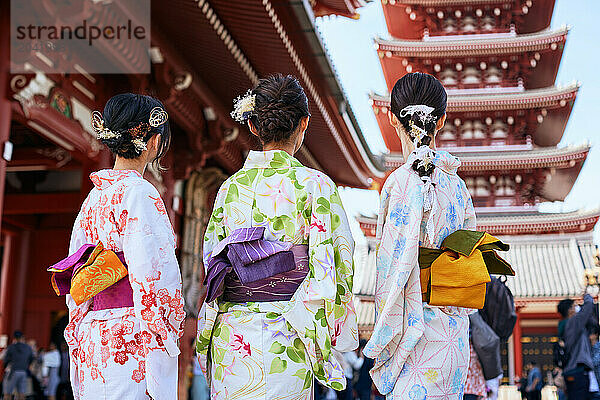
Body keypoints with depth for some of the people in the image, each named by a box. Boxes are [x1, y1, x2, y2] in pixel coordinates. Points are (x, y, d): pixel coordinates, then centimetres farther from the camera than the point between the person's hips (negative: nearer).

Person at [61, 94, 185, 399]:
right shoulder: (139, 193, -11)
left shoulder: (94, 196, 14)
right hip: (128, 339, -8)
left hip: (90, 338, 8)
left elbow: (75, 284, 17)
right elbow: (149, 276, -18)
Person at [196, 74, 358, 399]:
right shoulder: (315, 185, -9)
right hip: (285, 346, -4)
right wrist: (331, 341, 3)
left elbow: (212, 260, 8)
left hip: (230, 338, 4)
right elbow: (329, 271, -9)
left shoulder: (230, 187, 3)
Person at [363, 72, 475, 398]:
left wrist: (381, 347, -11)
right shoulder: (456, 183, 8)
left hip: (421, 336, -8)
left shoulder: (404, 182, -15)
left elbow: (399, 269, -18)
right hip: (455, 332, 8)